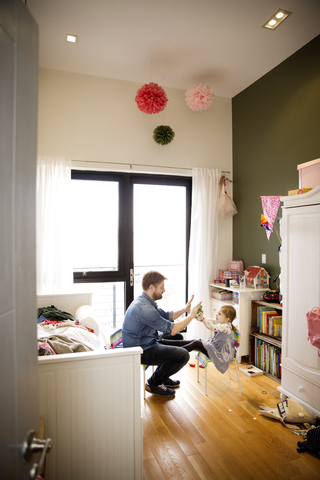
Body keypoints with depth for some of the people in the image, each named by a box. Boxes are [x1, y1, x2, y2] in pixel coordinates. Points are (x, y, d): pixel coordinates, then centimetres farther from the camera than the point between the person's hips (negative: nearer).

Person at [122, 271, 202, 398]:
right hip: (141, 351, -11)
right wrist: (191, 315, -13)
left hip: (146, 343, 11)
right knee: (183, 355, -16)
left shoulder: (145, 301, 5)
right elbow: (171, 330, -24)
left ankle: (163, 377, 30)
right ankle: (153, 383, 4)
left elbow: (166, 316, 15)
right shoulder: (144, 308, -28)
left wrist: (184, 310, 0)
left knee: (179, 339, 23)